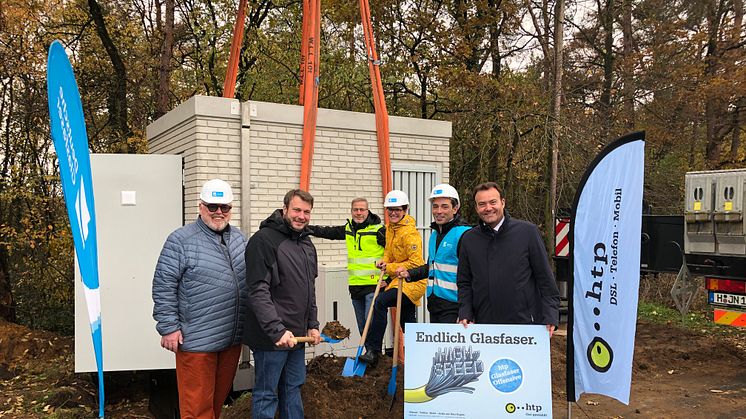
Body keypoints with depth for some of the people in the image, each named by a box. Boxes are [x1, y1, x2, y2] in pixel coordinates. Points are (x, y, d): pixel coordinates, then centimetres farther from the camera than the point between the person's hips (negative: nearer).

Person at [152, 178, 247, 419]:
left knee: (220, 396, 18)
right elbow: (163, 287, -10)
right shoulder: (181, 240, -9)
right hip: (197, 341, -6)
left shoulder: (238, 238, 11)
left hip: (233, 338, 6)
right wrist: (168, 327, -12)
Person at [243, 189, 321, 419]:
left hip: (297, 334, 8)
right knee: (266, 394, 4)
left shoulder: (307, 243, 13)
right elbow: (258, 291, -20)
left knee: (293, 388, 19)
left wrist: (313, 324, 13)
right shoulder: (264, 239, -14)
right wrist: (277, 330, -24)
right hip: (271, 336, -8)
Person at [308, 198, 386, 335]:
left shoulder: (379, 230, -7)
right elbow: (327, 232, 24)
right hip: (355, 286, 7)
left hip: (374, 285, -7)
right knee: (362, 328, 13)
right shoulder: (348, 229, 13)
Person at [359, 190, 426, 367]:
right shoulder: (389, 228, 9)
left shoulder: (410, 233, -18)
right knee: (407, 323, 17)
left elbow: (416, 262, -21)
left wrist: (391, 268, -15)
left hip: (412, 281, -10)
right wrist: (385, 261, 2)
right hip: (398, 279, 10)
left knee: (380, 302, -27)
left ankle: (373, 351, -25)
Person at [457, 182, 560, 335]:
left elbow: (545, 278, 0)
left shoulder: (528, 231, -1)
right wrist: (465, 315, 1)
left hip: (525, 323, -2)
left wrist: (550, 317, -6)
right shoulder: (469, 239, 8)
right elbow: (464, 283, 13)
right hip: (483, 327, 2)